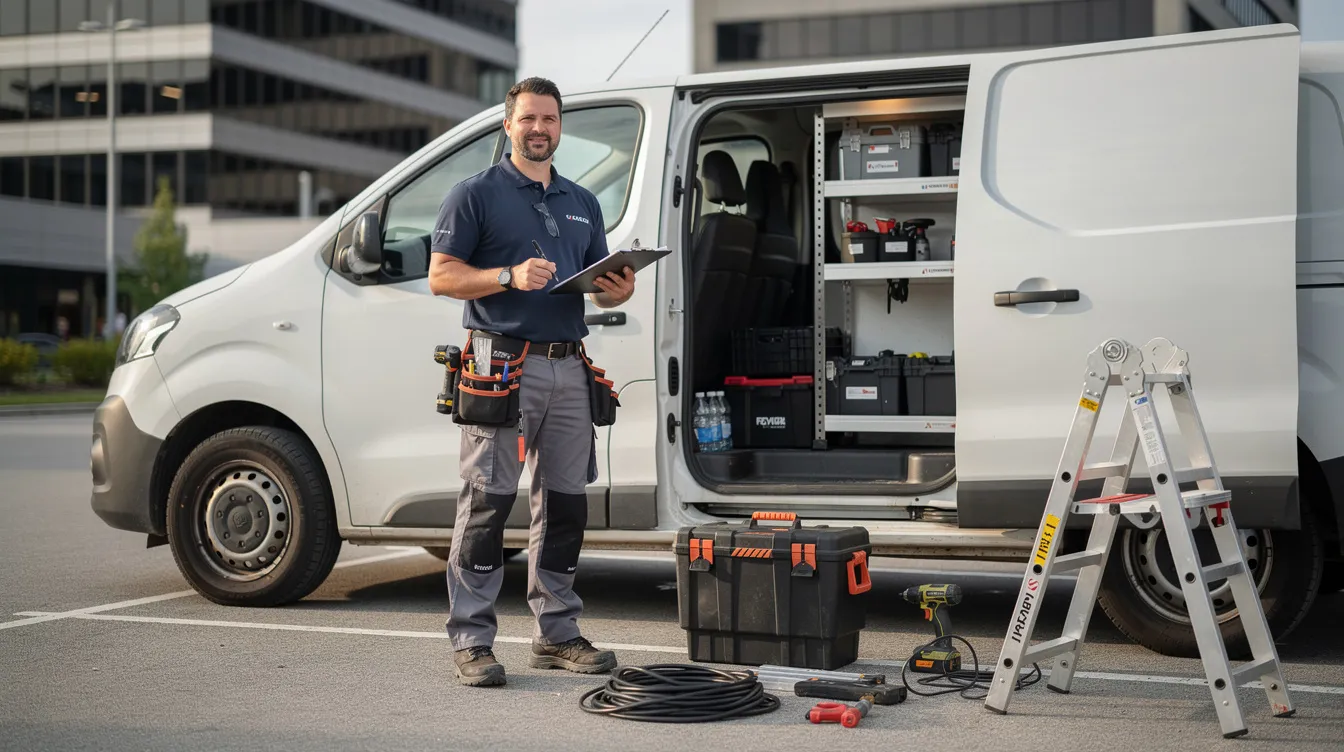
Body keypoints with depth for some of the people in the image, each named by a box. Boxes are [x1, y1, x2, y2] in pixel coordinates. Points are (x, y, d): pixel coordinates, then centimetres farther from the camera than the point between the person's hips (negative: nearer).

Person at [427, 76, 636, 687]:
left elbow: (599, 287, 23)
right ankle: (471, 641, -1)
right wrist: (510, 277, -17)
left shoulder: (582, 203, 20)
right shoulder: (476, 195, 2)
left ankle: (557, 633, 18)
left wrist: (619, 291, 0)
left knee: (565, 503, 8)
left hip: (568, 368, 6)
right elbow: (441, 276, -4)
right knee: (487, 503, -6)